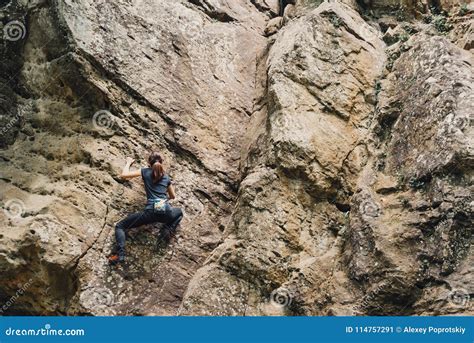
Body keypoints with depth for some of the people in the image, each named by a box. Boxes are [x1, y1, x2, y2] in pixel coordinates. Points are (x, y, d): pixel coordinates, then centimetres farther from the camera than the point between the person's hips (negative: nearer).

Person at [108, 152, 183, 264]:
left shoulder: (145, 172, 12)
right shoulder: (166, 176, 21)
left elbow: (123, 175, 8)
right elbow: (173, 196, 33)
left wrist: (128, 163, 25)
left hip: (151, 211, -2)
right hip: (166, 212, 3)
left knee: (120, 226, 10)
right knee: (179, 212, 39)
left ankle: (121, 253, -14)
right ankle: (168, 229, 9)